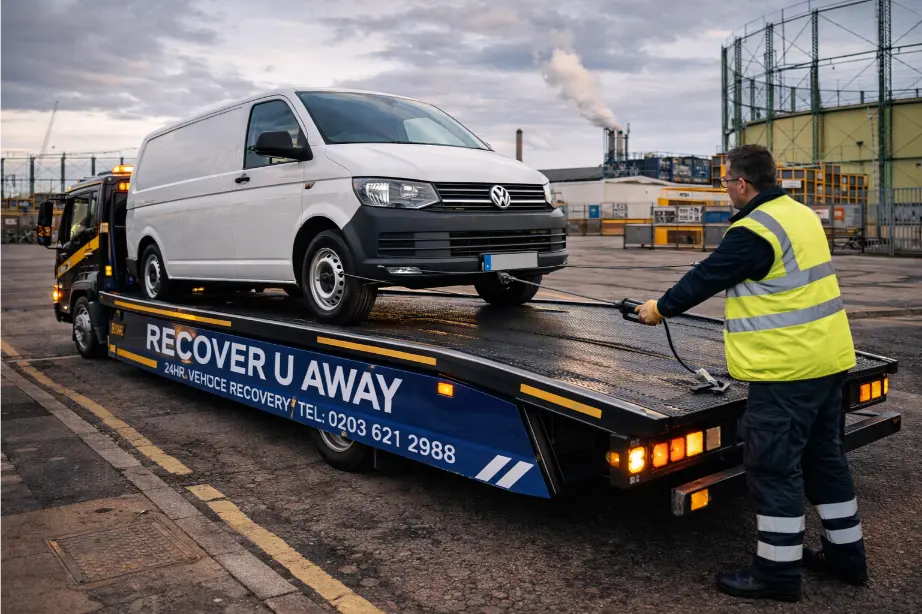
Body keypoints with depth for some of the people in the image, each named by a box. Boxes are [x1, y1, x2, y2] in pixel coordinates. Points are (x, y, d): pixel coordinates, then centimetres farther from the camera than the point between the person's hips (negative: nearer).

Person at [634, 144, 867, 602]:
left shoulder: (754, 230, -17)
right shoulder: (802, 214, 12)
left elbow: (706, 277, -10)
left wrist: (660, 308, 5)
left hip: (787, 368, -10)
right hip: (829, 358, 10)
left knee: (774, 469, 1)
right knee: (825, 459, 19)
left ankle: (777, 572, 11)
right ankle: (846, 554, 32)